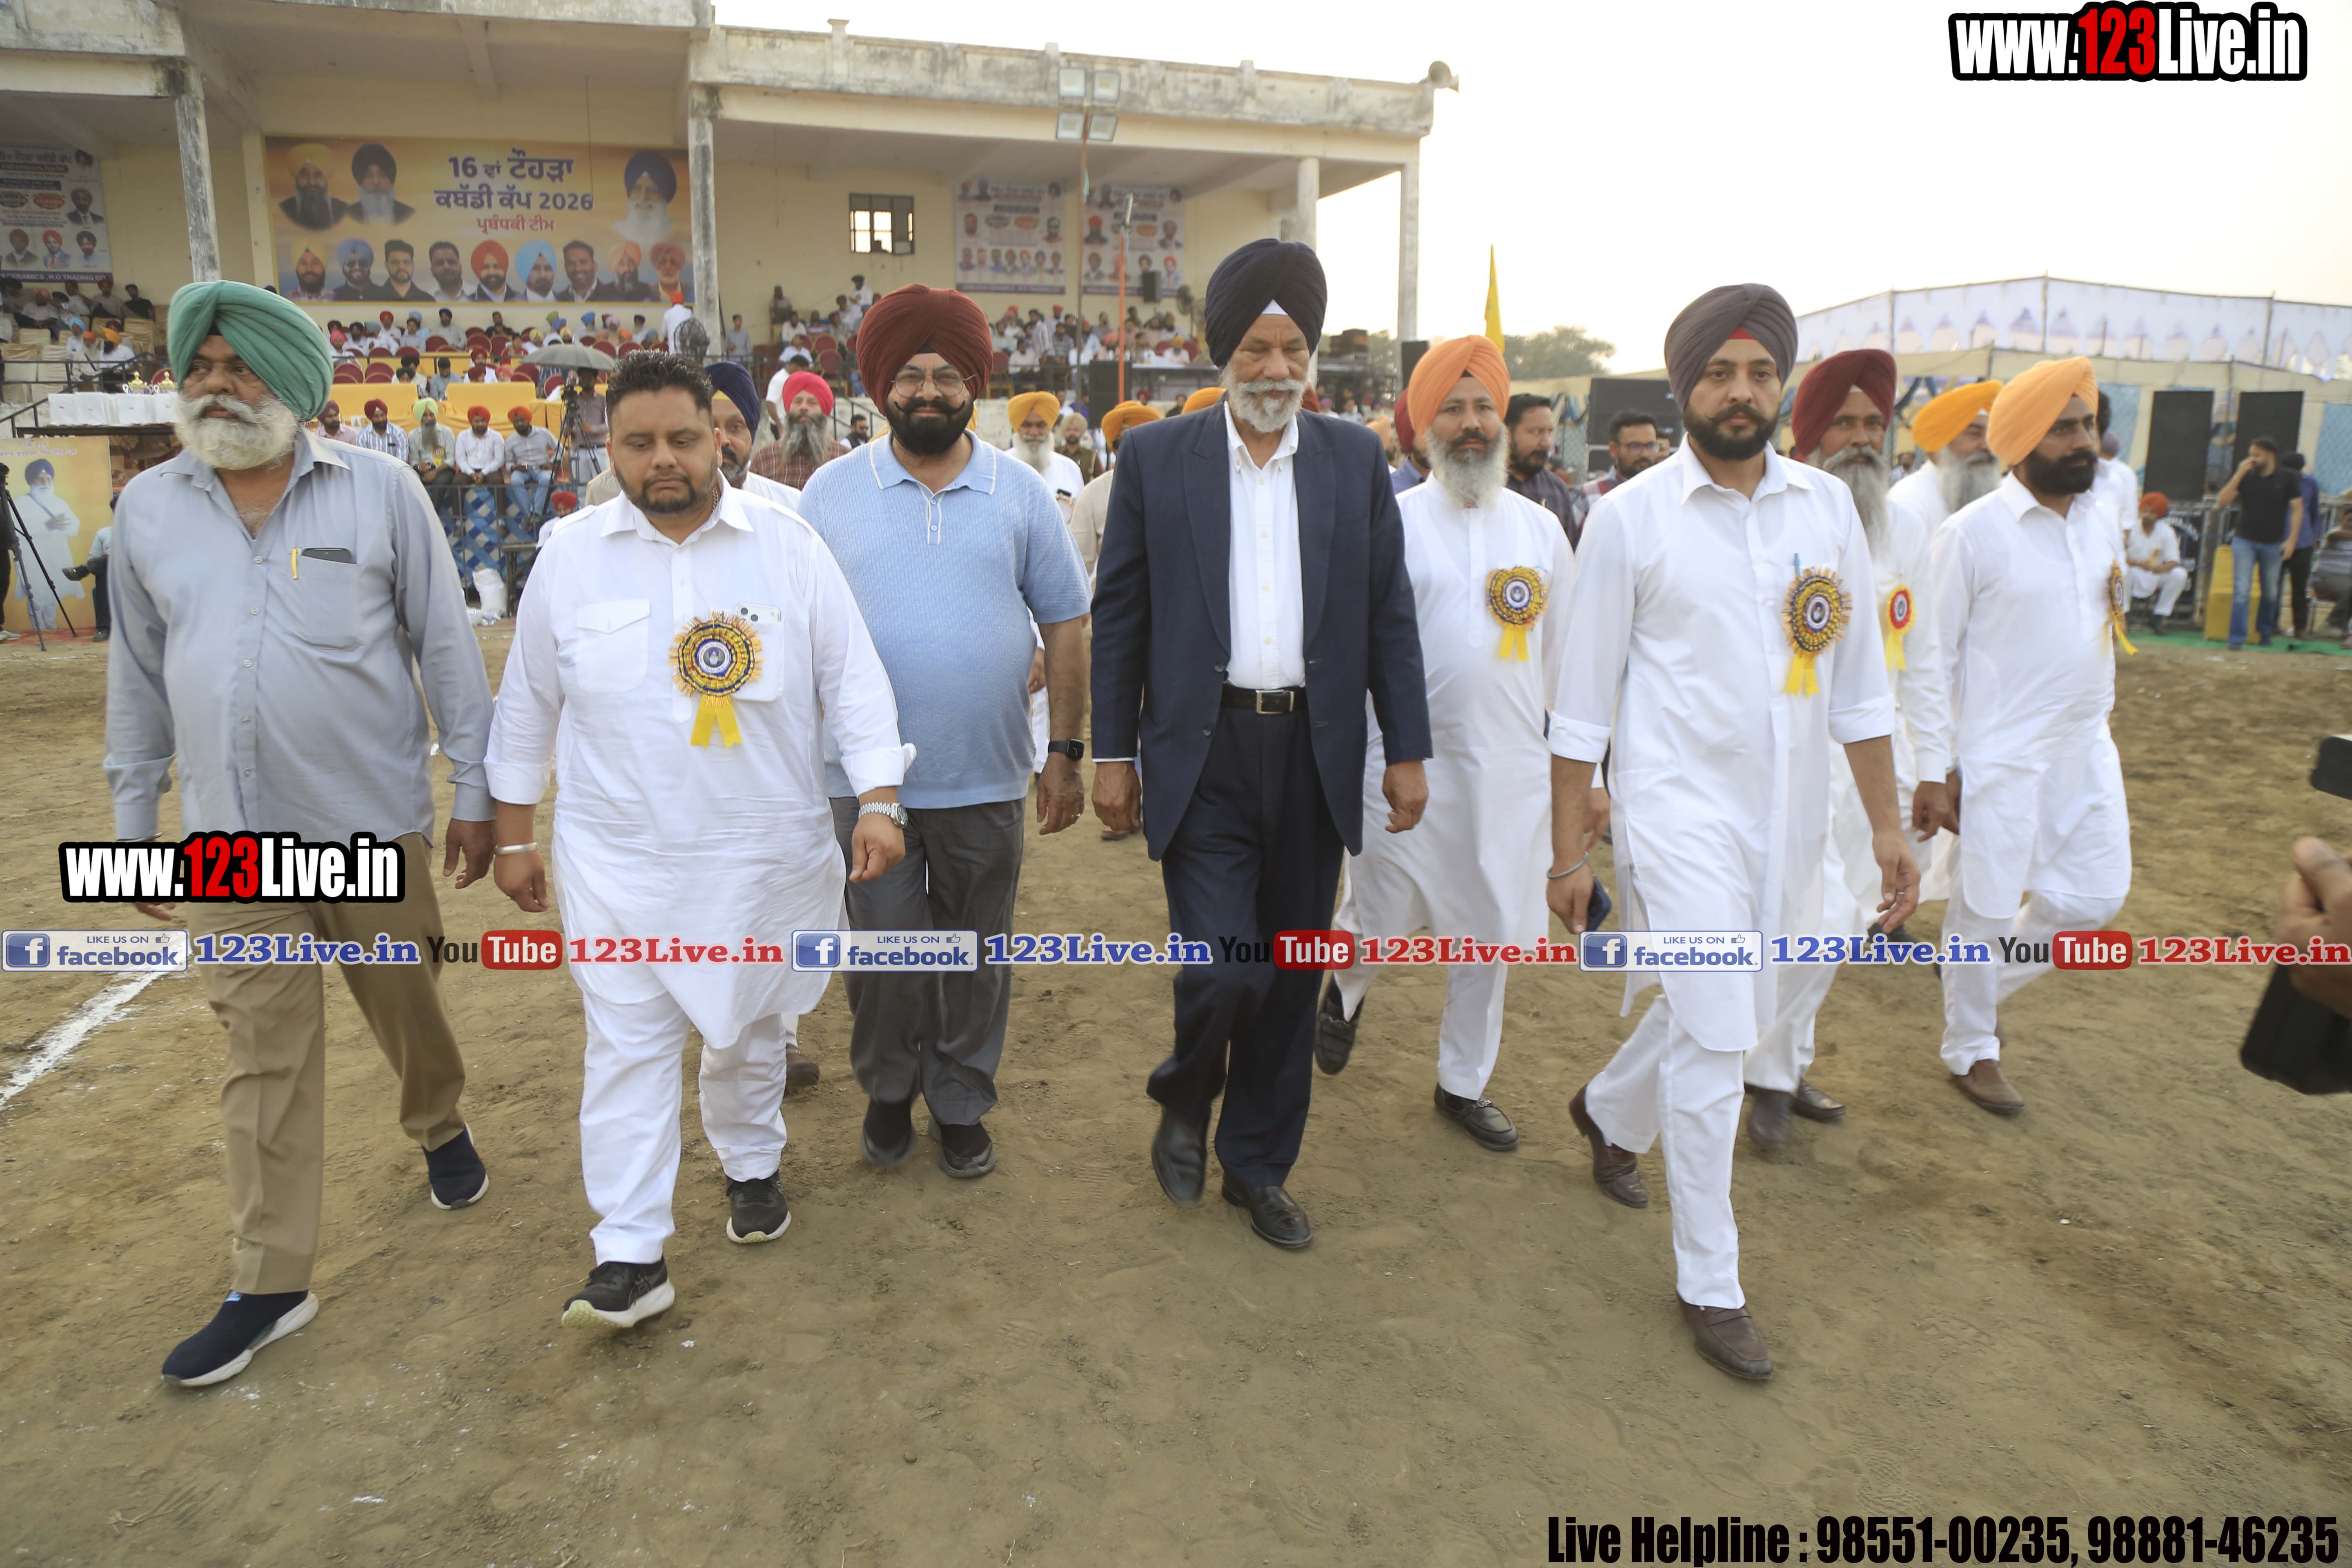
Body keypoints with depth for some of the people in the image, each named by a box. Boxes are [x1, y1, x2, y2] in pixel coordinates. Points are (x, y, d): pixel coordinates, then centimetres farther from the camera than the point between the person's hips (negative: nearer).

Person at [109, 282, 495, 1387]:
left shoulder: (379, 490, -5)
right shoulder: (147, 508, 4)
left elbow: (445, 646, -3)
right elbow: (137, 677, 11)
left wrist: (472, 794, -3)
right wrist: (133, 825, 12)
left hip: (372, 820, -2)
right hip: (230, 839, 2)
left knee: (408, 1008, 15)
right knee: (264, 1057, 6)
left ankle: (441, 1128, 46)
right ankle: (270, 1285, 18)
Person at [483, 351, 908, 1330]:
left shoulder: (788, 549, -2)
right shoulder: (570, 558, 1)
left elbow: (852, 683, -2)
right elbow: (528, 706, 8)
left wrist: (877, 802, -11)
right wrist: (515, 837, 9)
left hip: (766, 851, 0)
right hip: (619, 857, 0)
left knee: (750, 1025, 17)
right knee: (626, 1046, 0)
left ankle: (752, 1165, 41)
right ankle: (631, 1256, 8)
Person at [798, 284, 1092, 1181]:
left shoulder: (1021, 494, 3)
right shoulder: (830, 493, 2)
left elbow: (1064, 626, 5)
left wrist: (1066, 752, 1)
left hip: (986, 780, 1)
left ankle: (961, 1106, 31)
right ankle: (887, 1090, 33)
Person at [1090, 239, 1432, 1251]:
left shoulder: (1355, 458, 6)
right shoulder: (1154, 457, 1)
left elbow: (1389, 614, 7)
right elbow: (1119, 615, 2)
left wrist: (1407, 751, 3)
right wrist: (1113, 752, -1)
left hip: (1315, 752, 3)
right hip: (1204, 751, -2)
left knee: (1290, 978, 10)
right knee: (1222, 969, -11)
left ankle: (1259, 1164, 30)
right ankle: (1184, 1106, 23)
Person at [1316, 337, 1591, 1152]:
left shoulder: (1540, 528, 7)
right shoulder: (1391, 522, -3)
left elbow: (1566, 658, 10)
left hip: (1511, 770, 3)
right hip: (1407, 766, -3)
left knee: (1490, 934, 10)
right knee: (1380, 921, 6)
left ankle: (1464, 1082, 30)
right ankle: (1345, 992, 42)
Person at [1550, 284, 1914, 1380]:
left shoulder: (1827, 506, 5)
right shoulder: (1631, 514, -6)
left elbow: (1857, 676, 10)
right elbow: (1586, 692, -4)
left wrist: (1887, 824, 7)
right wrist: (1569, 850, -5)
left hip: (1789, 815, 5)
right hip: (1679, 807, -5)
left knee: (1723, 1013, 18)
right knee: (1716, 1038, -5)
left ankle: (1609, 1112, 49)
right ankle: (1709, 1283, 13)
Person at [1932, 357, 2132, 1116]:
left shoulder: (2101, 525, 8)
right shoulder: (1973, 532, -12)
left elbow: (2103, 638, 19)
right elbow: (1933, 655, -11)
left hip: (2086, 748, 7)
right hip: (2000, 758, -6)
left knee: (2095, 895, 11)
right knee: (1984, 909, 5)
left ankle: (1989, 985, 34)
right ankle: (1971, 1052, 23)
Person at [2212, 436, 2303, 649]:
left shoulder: (2287, 478, 0)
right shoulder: (2245, 476, 1)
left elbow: (2297, 508, 0)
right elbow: (2221, 503, -8)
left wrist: (2292, 539, -8)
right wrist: (2239, 475, -15)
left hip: (2273, 544, 1)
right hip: (2244, 541, -1)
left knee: (2271, 593, 12)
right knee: (2241, 591, -10)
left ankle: (2264, 633, 30)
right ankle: (2237, 639, -10)